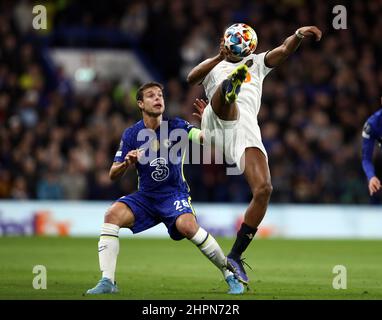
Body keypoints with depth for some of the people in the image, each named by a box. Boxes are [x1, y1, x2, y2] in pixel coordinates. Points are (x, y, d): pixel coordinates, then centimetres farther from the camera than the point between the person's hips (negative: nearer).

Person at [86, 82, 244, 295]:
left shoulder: (176, 126, -4)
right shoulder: (131, 135, 0)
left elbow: (204, 137, -19)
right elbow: (113, 175, 1)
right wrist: (126, 163, -21)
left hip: (174, 194, -3)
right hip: (145, 196, 3)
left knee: (187, 226, -32)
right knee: (112, 215, -24)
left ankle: (230, 275, -15)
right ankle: (107, 282, -21)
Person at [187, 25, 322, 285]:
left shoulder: (257, 63, 36)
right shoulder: (213, 66, 31)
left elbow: (285, 50, 16)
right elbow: (191, 78, 8)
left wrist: (298, 35, -5)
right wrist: (220, 57, -4)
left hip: (247, 130, 2)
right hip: (220, 123, -2)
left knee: (264, 189, -13)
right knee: (225, 97, -36)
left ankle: (235, 257, -7)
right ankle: (230, 88, -78)